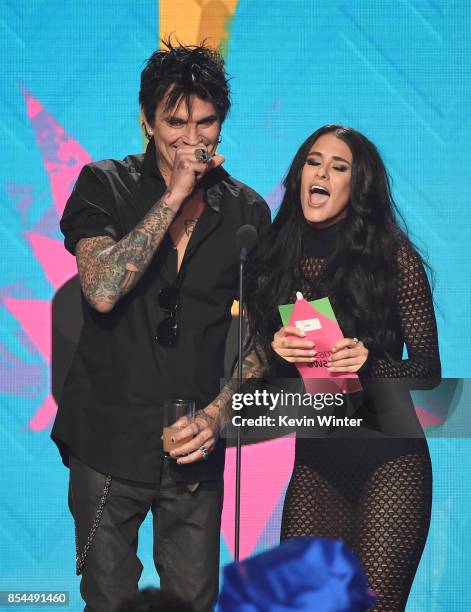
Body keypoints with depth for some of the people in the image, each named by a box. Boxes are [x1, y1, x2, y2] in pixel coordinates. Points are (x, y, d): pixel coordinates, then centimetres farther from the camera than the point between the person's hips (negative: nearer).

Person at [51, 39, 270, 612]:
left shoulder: (247, 212, 3)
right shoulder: (104, 185, -4)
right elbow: (102, 290, -21)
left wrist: (217, 413, -12)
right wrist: (175, 198, -21)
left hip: (196, 447, 2)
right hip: (109, 441, -2)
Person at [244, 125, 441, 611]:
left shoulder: (394, 257, -3)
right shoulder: (276, 259, 6)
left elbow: (428, 368, -1)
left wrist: (369, 364, -19)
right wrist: (275, 351, -10)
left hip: (389, 460, -3)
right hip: (315, 461, 3)